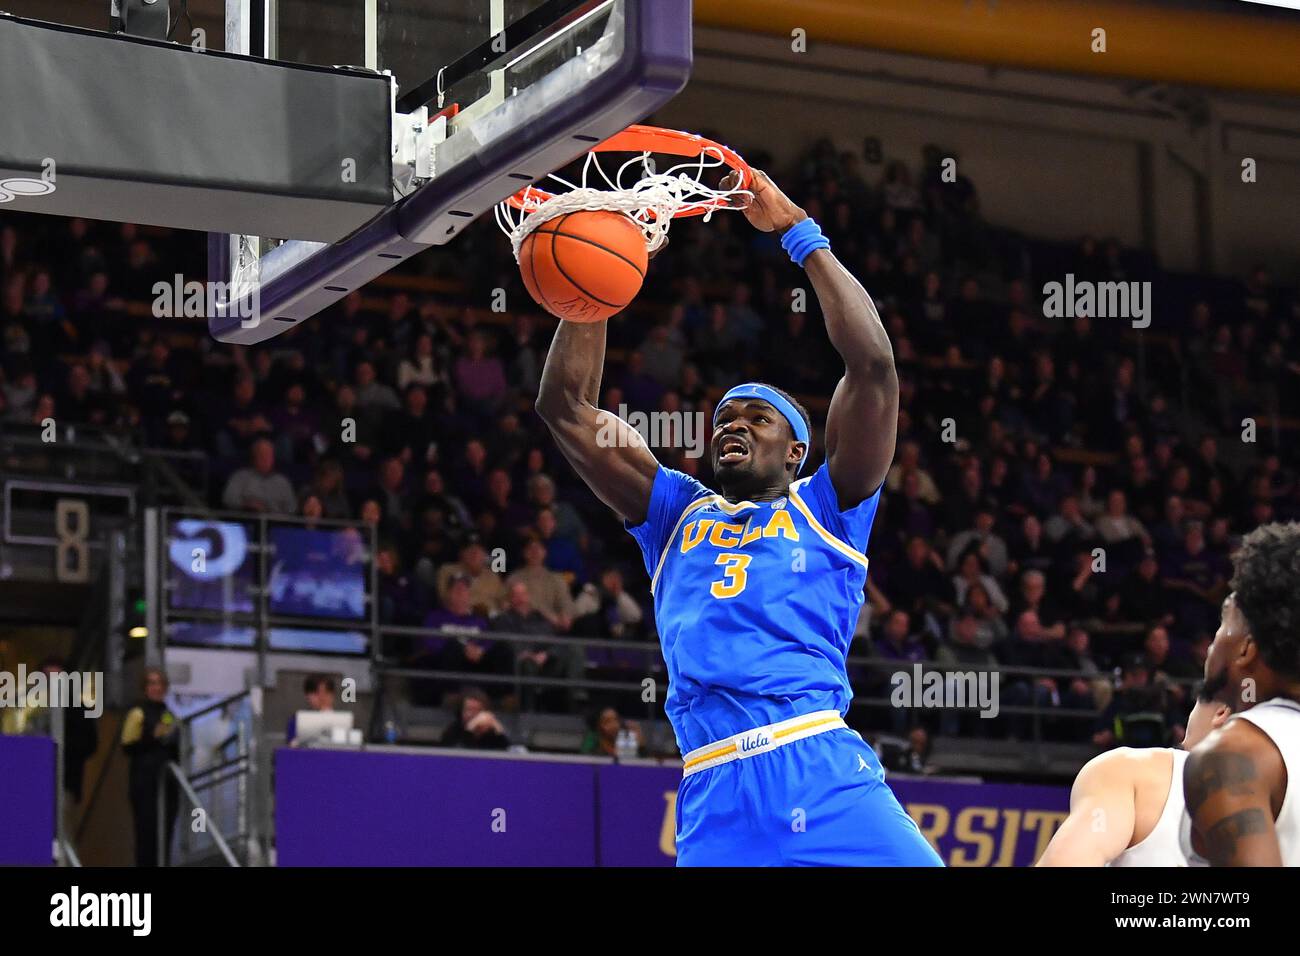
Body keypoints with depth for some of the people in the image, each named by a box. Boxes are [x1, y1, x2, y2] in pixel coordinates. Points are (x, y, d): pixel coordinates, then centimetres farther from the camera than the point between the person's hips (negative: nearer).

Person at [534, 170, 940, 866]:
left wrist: (801, 235, 10)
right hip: (715, 805, 2)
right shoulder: (678, 515, 27)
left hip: (826, 775, -2)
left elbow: (872, 366, 7)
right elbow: (566, 408, 24)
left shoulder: (823, 509, 18)